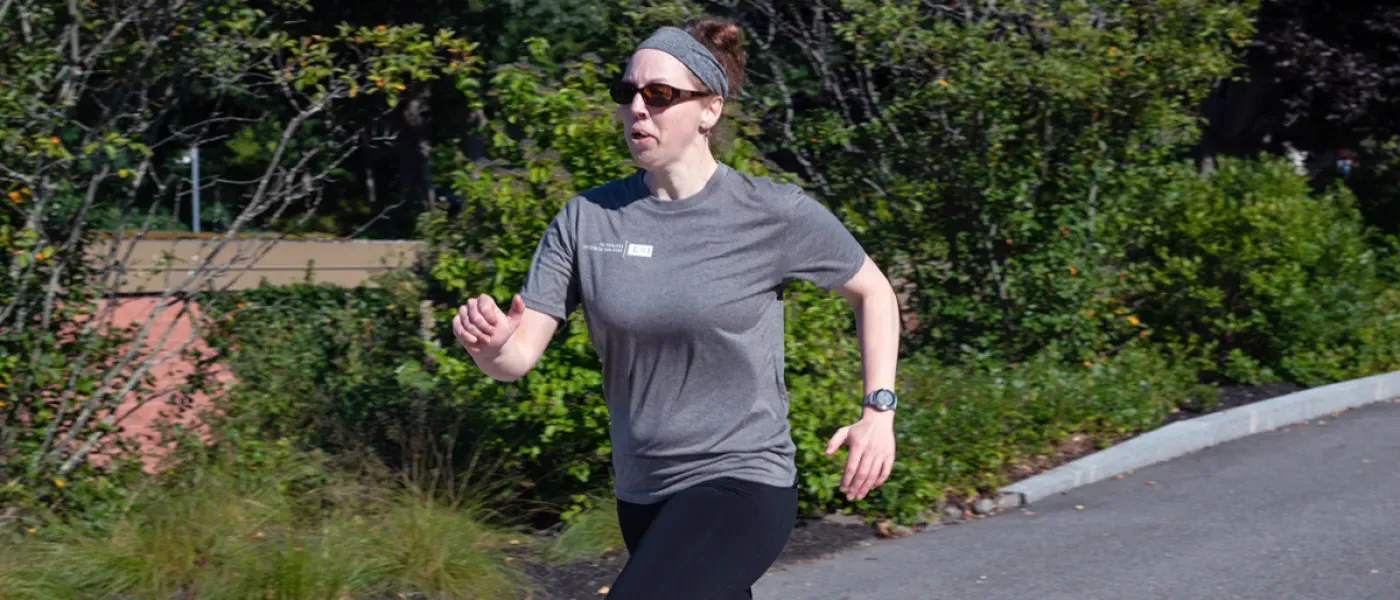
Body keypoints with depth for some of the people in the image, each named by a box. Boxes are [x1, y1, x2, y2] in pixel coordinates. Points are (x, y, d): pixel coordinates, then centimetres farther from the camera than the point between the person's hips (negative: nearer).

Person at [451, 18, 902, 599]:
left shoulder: (774, 214, -11)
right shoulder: (586, 218, -2)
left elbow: (873, 290, 5)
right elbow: (518, 356, -6)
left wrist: (878, 412, -4)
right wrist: (488, 343, -29)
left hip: (740, 486, -5)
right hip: (641, 496, 5)